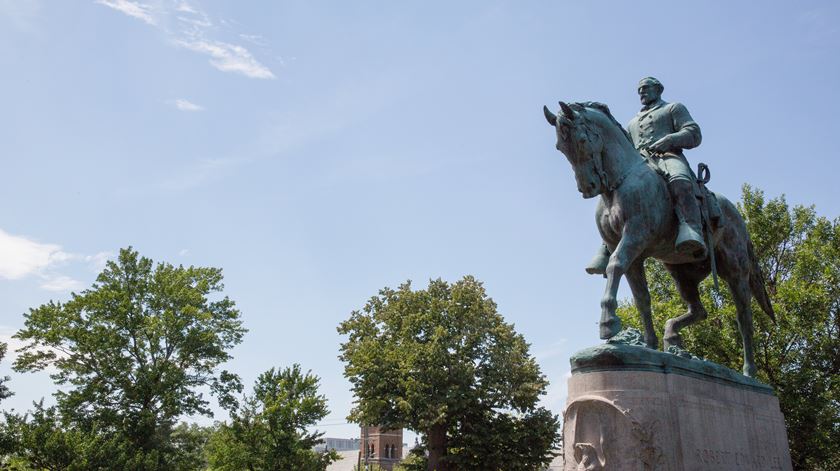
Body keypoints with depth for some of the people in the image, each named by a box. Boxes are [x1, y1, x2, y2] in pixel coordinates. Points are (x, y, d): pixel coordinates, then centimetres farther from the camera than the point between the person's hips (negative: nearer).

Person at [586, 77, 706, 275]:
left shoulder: (674, 108, 24)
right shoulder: (633, 122, 39)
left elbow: (694, 134, 9)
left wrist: (669, 140, -10)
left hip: (668, 156, -4)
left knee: (680, 182, -39)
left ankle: (691, 232, -59)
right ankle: (608, 249, -28)